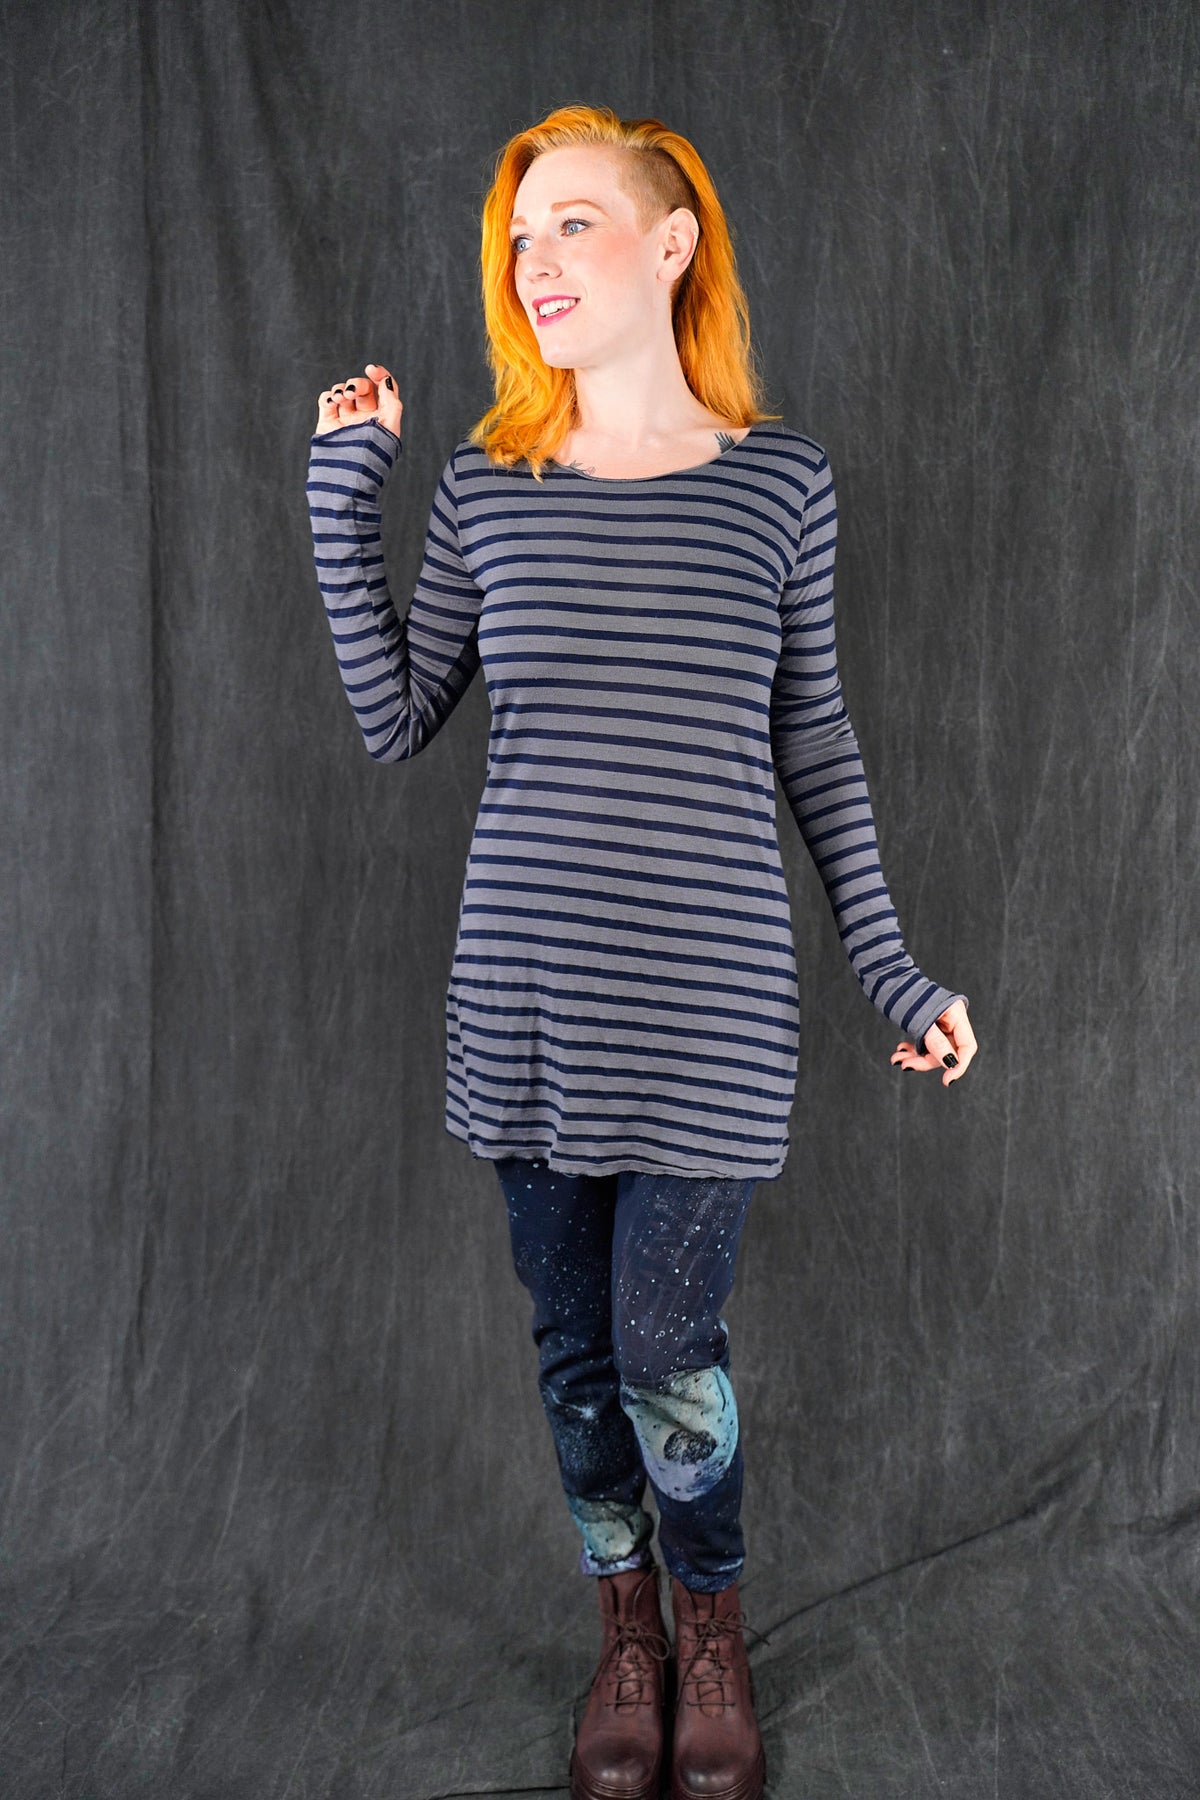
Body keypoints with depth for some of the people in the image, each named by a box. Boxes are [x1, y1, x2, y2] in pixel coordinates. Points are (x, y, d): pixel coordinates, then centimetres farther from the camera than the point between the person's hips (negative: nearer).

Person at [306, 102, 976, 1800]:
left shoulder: (779, 477, 1)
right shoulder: (489, 483, 5)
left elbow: (812, 738, 6)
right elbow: (395, 717, 4)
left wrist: (893, 964, 5)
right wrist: (342, 498, -1)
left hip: (708, 996, -2)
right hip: (525, 987, 2)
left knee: (668, 1355, 1)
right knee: (575, 1344, 13)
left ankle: (713, 1637, 32)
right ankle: (628, 1634, 38)